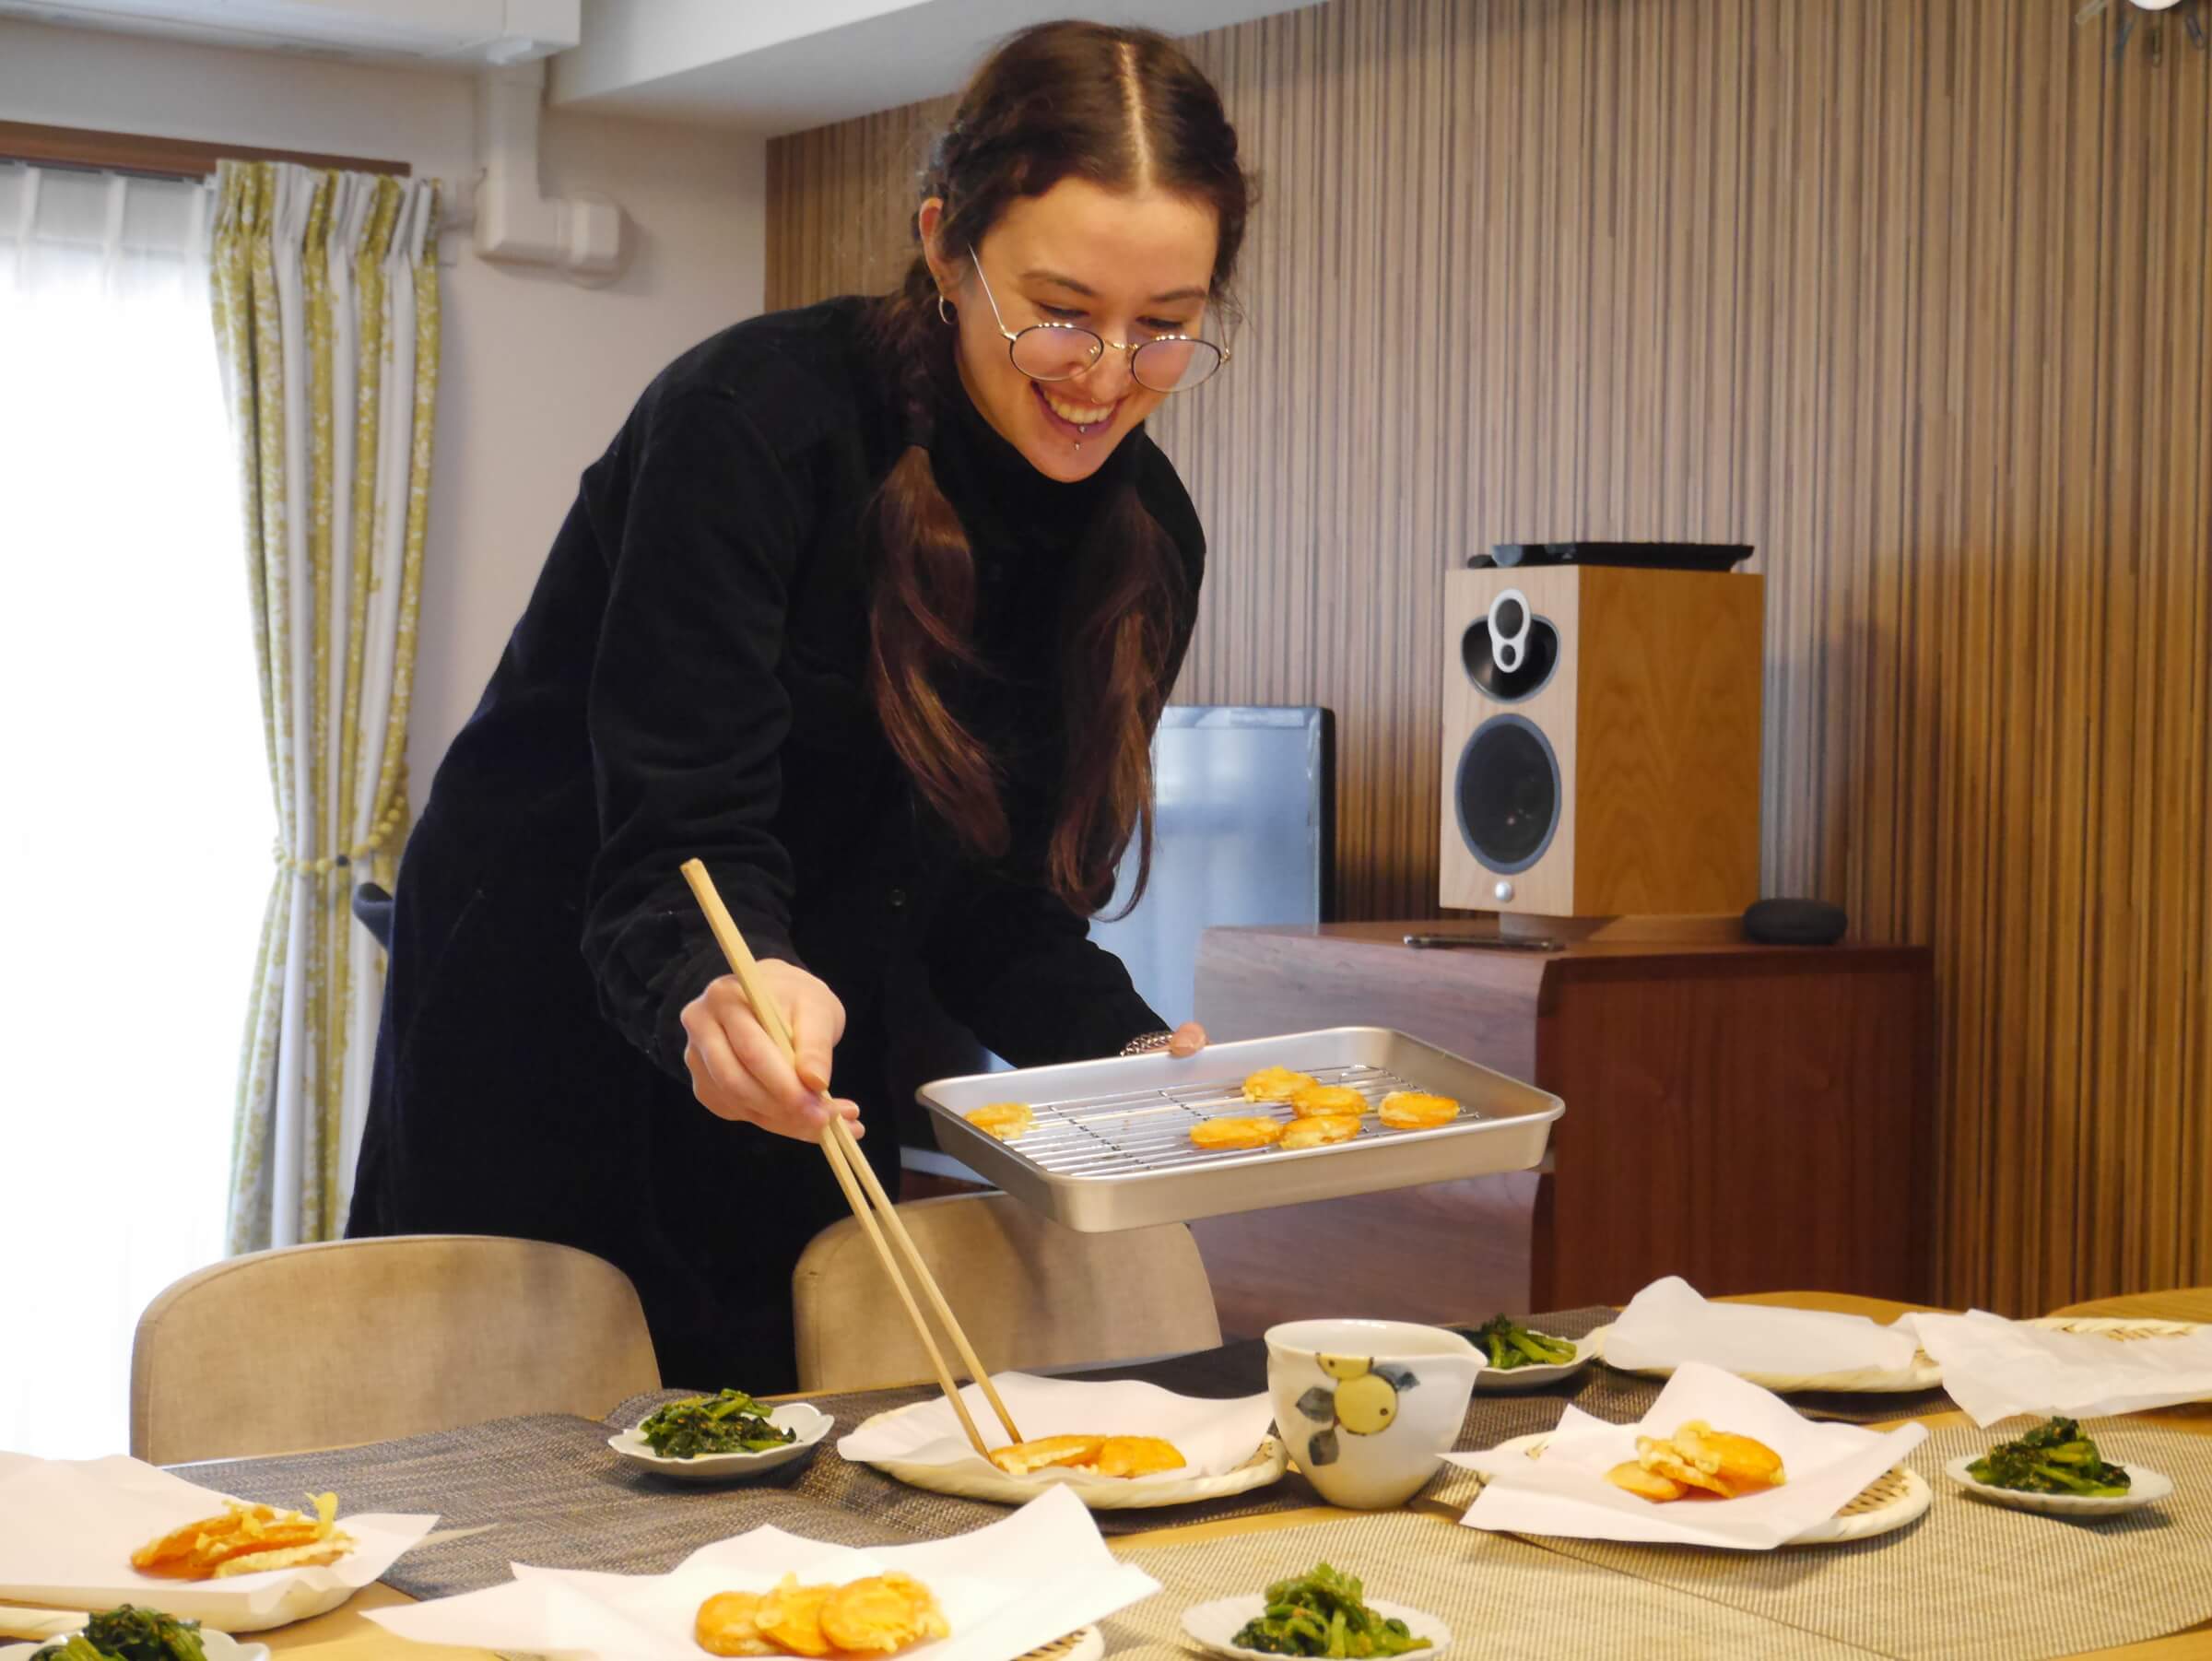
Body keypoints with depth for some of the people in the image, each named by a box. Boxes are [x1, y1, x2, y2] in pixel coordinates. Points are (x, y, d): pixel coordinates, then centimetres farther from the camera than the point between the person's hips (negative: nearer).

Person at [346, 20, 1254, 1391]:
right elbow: (680, 841, -28)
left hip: (809, 1073, 5)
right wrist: (719, 991, -49)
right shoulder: (752, 420, -23)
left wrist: (1139, 1057, -19)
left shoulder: (1148, 537, -5)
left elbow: (1007, 901, -1)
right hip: (544, 1051, -5)